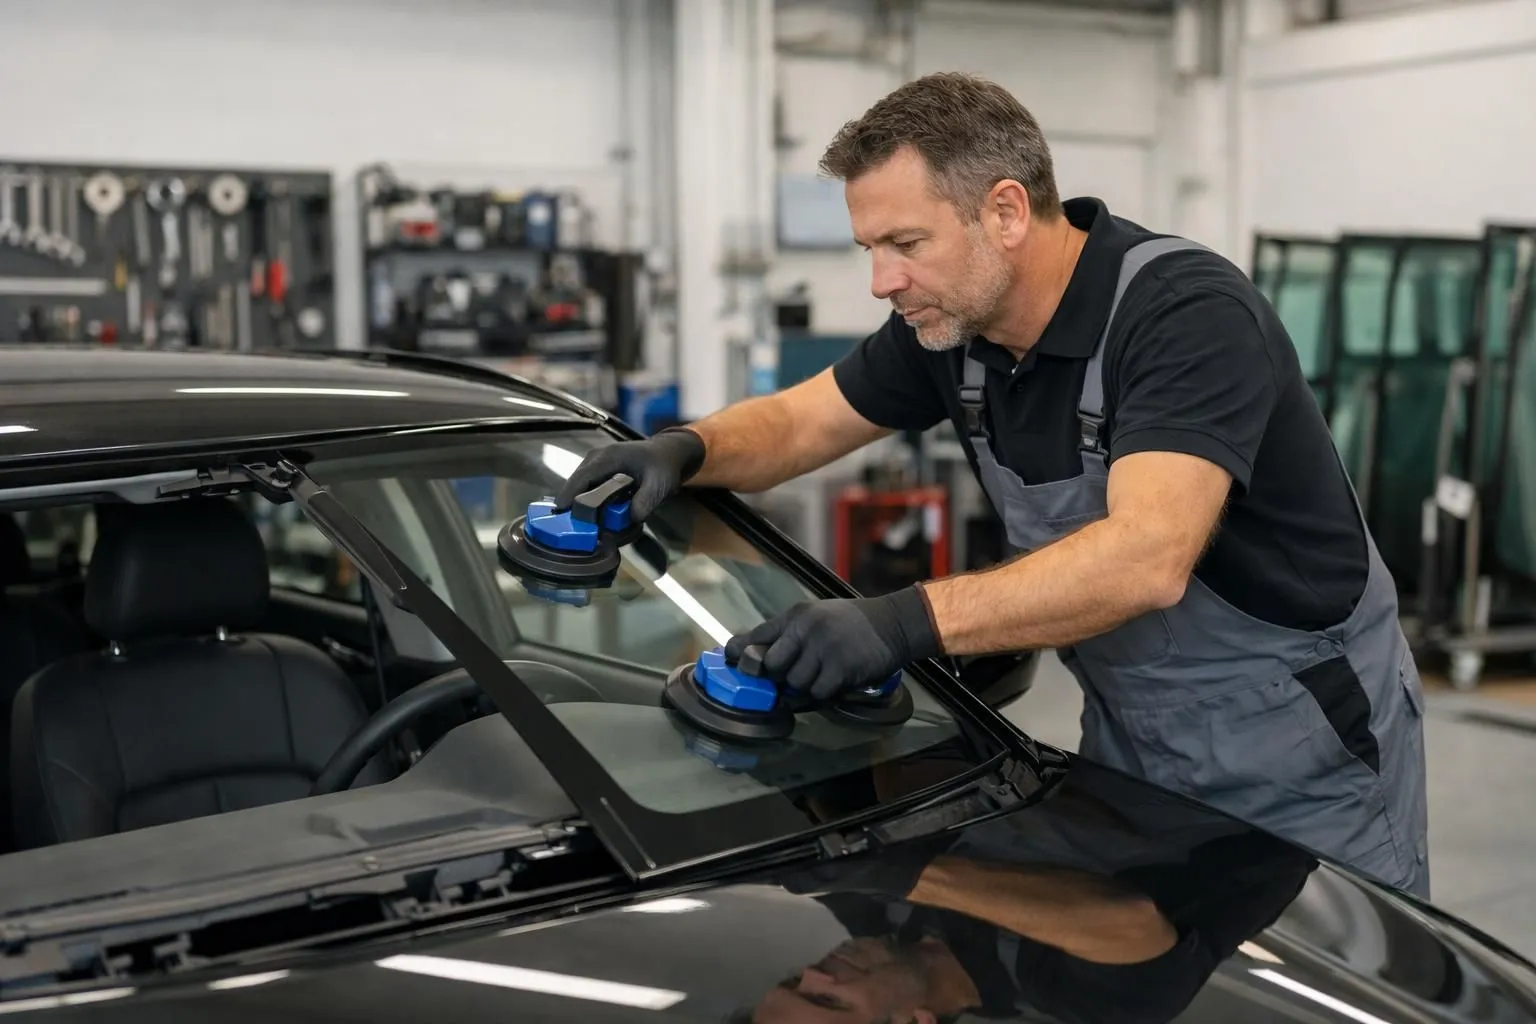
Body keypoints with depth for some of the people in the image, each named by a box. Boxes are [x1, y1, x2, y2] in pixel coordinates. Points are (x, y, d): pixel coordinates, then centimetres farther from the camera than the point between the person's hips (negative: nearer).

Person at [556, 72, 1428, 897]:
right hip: (1134, 746, 6)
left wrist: (911, 622, -48)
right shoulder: (950, 325, -5)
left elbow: (1147, 558, -40)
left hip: (1301, 759, -6)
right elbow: (797, 423, 7)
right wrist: (685, 450, -14)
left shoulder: (1188, 312, -27)